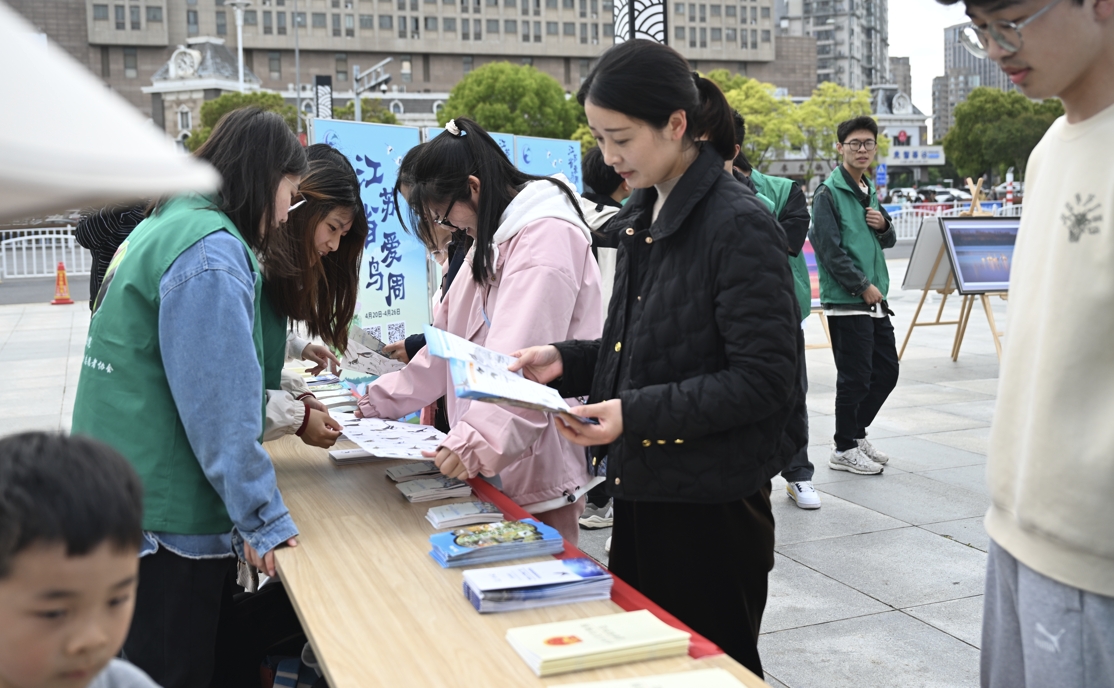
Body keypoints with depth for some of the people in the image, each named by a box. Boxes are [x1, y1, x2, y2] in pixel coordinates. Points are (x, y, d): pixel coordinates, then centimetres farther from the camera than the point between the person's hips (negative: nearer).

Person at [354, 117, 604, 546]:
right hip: (490, 463, 9)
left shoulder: (547, 236, -16)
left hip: (537, 465, -9)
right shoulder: (493, 240, 18)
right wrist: (380, 402, 18)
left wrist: (477, 439, -36)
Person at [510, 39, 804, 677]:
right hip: (644, 489, 8)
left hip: (712, 504, -8)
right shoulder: (642, 217, 8)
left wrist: (637, 413, -25)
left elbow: (762, 379, -19)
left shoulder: (740, 225, -17)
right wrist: (567, 362, 1)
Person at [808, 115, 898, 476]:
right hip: (846, 301, -8)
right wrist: (863, 287, -14)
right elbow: (830, 250, -16)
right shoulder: (828, 193, -9)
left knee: (886, 371, 13)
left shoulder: (868, 191, 16)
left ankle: (856, 432, 29)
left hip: (875, 300, 8)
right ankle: (844, 449, 12)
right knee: (855, 377, -2)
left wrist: (883, 225, 1)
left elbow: (888, 242, 24)